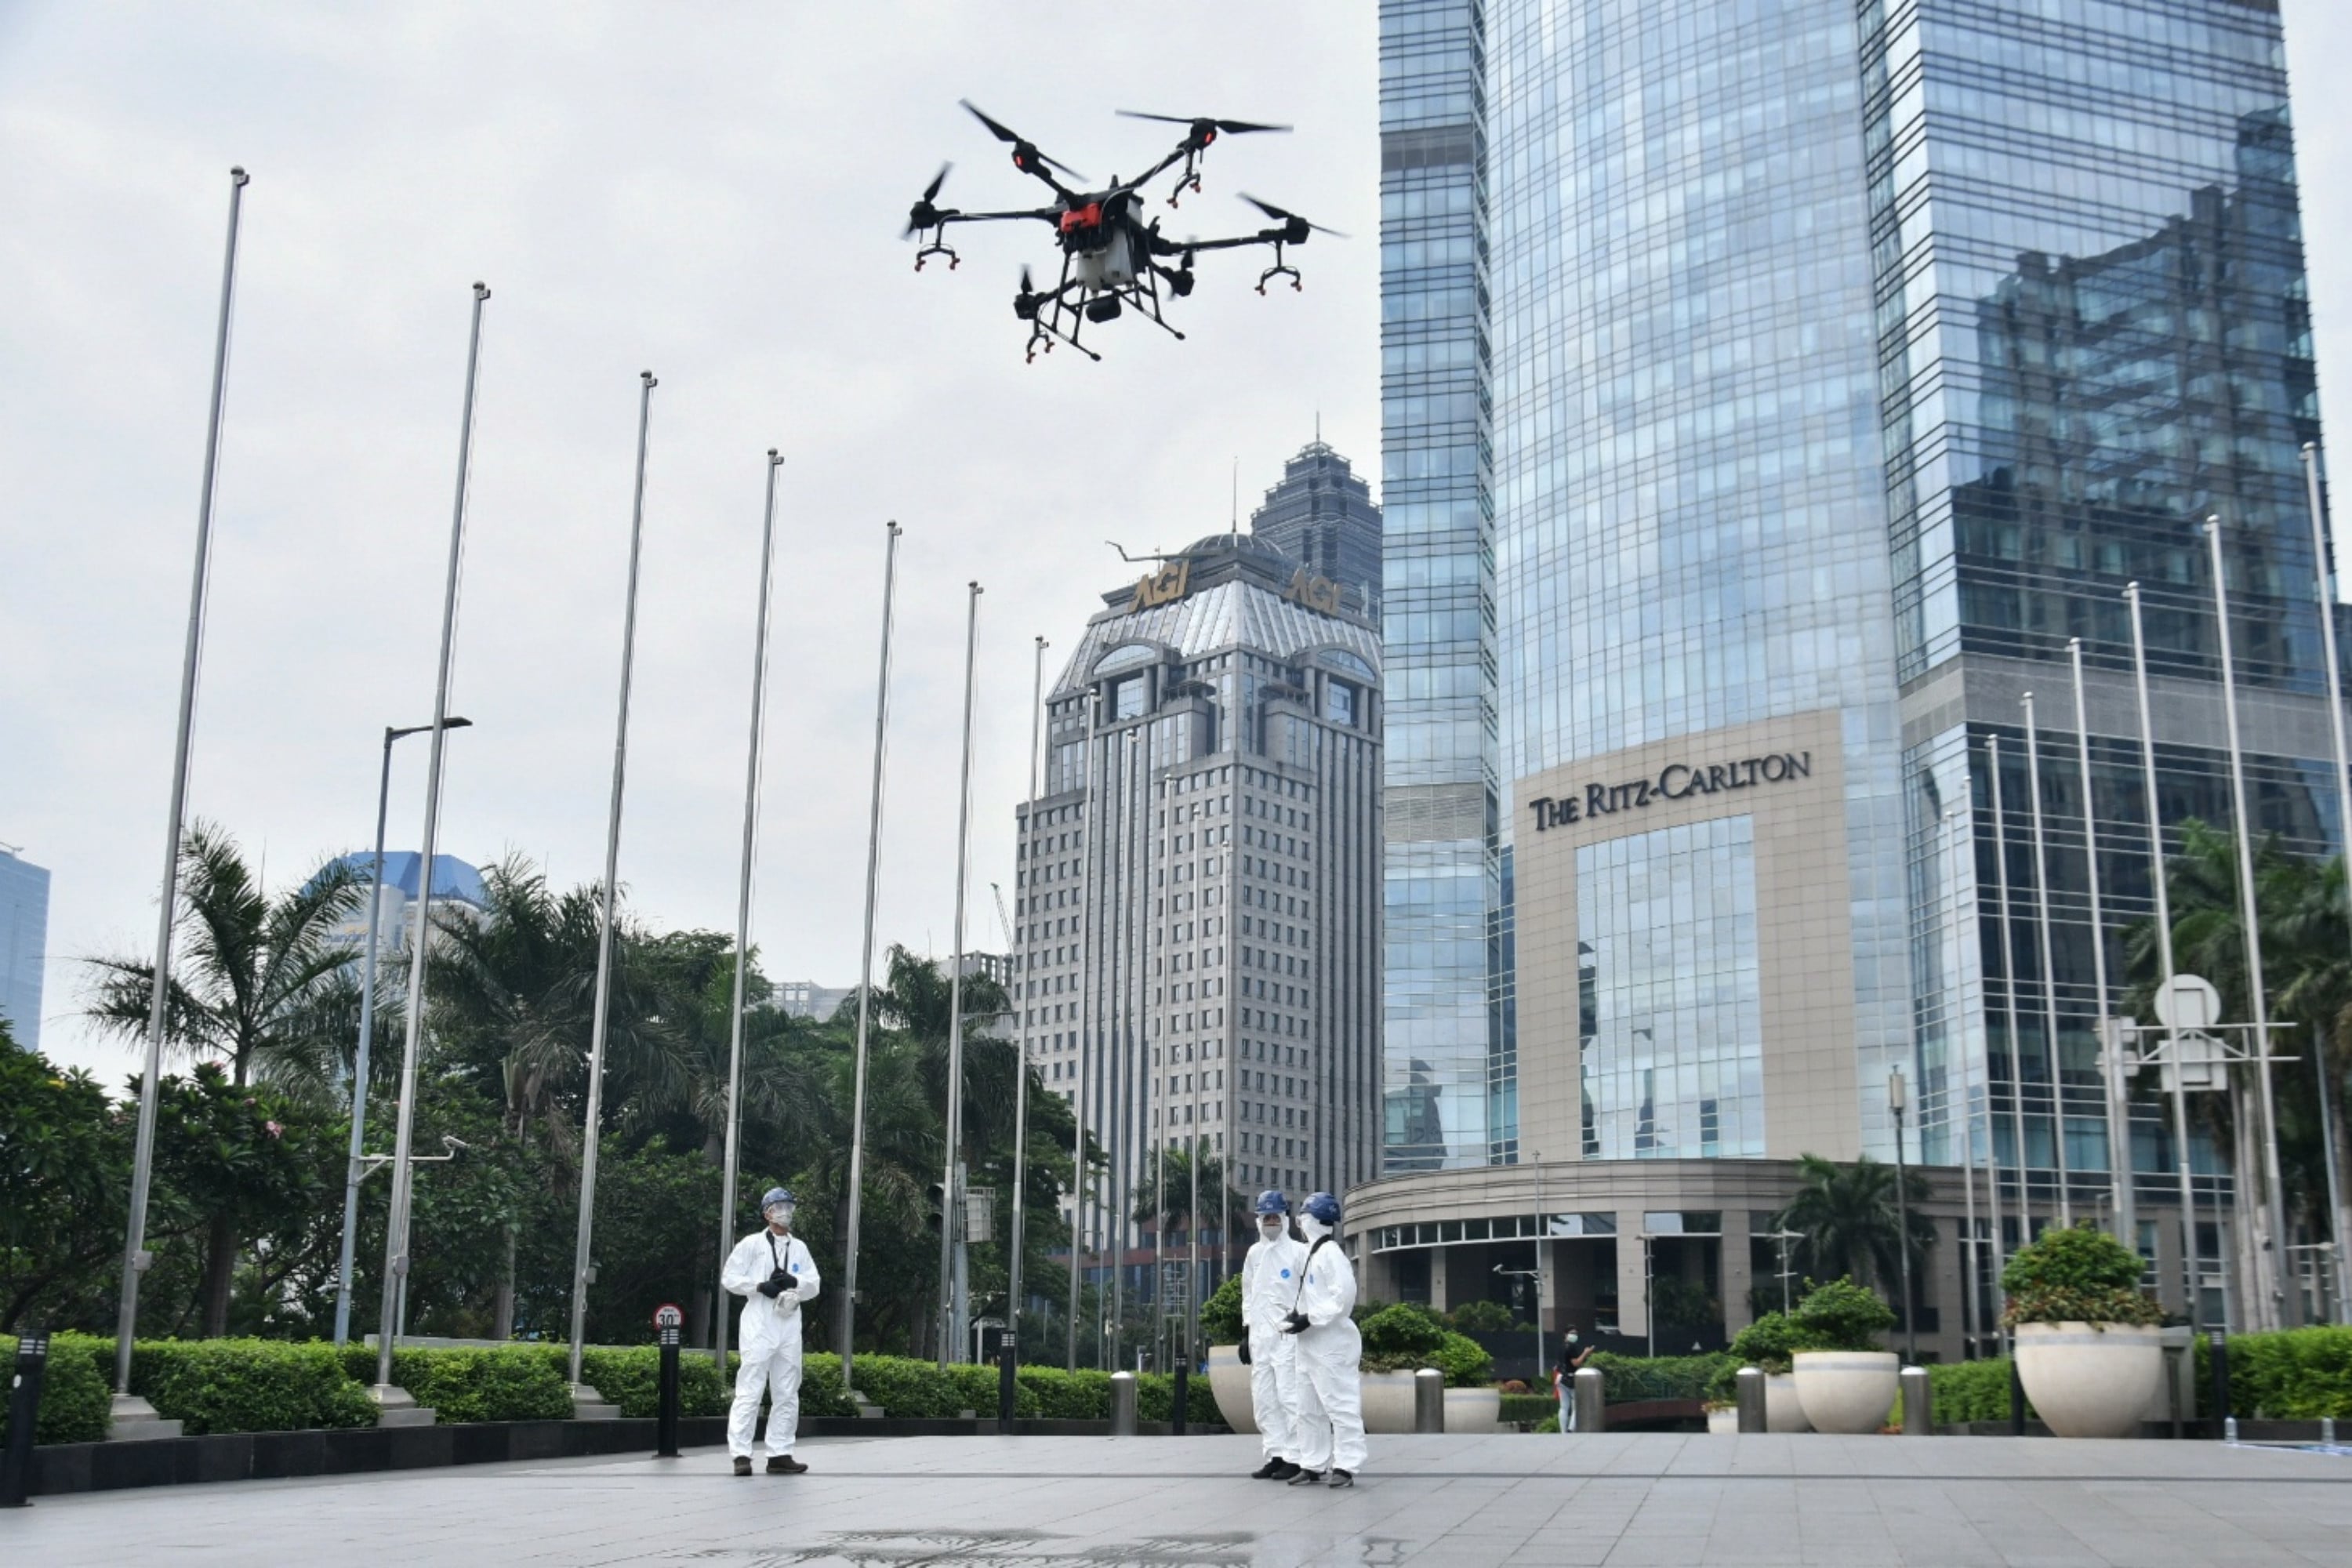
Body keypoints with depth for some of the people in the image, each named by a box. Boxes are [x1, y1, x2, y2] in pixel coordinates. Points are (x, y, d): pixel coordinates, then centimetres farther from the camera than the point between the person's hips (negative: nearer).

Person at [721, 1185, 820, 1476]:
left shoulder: (799, 1248, 16)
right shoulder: (752, 1244, 3)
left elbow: (813, 1286, 11)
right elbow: (729, 1277, -2)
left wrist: (794, 1281, -10)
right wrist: (760, 1286, -13)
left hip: (790, 1322, 6)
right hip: (759, 1323, -5)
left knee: (787, 1393, 7)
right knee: (750, 1389, -10)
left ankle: (780, 1454, 12)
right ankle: (741, 1454, -9)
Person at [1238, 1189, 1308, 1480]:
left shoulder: (1299, 1251, -2)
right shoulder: (1254, 1253, 15)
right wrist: (1246, 1332, 16)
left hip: (1288, 1333, -6)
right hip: (1260, 1334, 6)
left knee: (1289, 1396, -8)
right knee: (1263, 1398, 6)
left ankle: (1294, 1458, -4)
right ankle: (1274, 1455, 12)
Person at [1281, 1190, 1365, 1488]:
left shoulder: (1330, 1254, -13)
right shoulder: (1309, 1254, 16)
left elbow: (1344, 1296, -21)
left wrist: (1310, 1319, -21)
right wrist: (1295, 1314, 5)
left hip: (1332, 1343, -10)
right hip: (1309, 1345, 10)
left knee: (1340, 1406, -6)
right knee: (1309, 1409, 13)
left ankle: (1345, 1466, -4)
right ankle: (1313, 1465, 18)